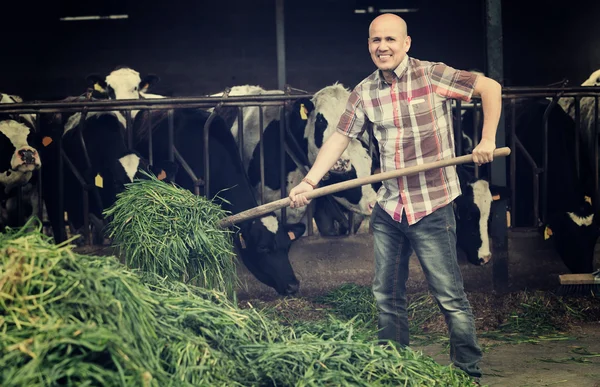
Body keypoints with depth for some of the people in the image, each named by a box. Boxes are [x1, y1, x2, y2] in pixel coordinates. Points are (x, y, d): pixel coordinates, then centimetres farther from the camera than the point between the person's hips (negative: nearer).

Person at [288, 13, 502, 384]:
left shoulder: (432, 75, -10)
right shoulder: (364, 92, 4)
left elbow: (491, 87, -7)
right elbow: (340, 138, 5)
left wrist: (488, 139, -13)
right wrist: (309, 182, -4)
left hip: (431, 208, -6)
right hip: (387, 209, 6)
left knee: (450, 297, -2)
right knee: (387, 295, 14)